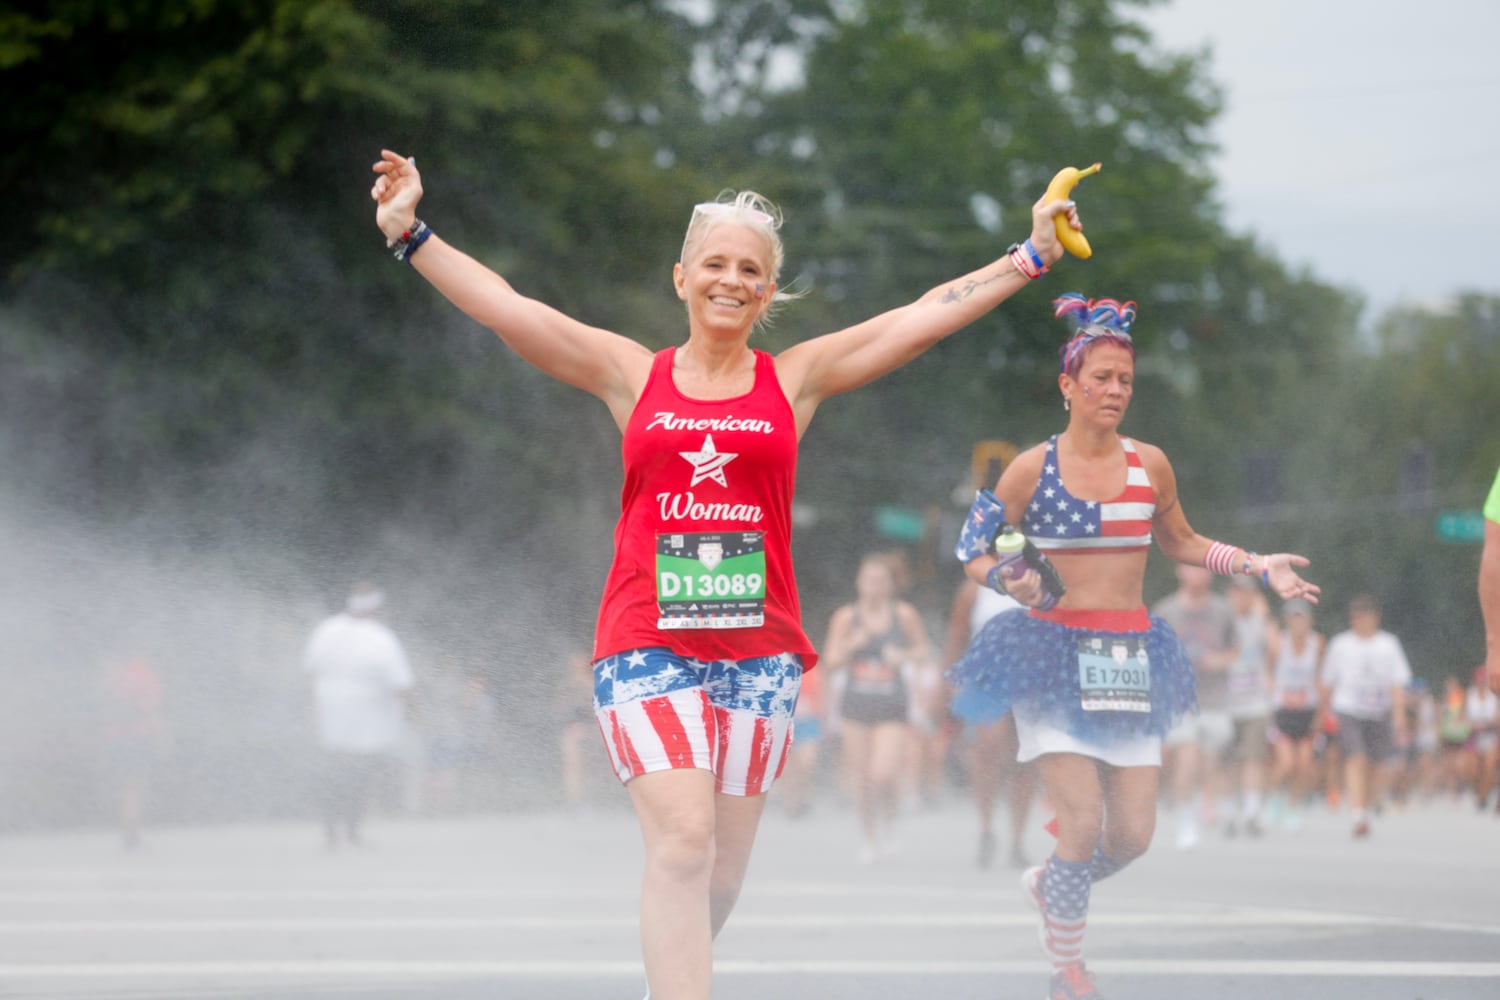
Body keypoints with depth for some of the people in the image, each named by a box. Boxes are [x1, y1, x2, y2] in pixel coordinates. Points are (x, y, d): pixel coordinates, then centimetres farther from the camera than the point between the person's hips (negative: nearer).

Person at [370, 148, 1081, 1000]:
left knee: (721, 872, 6)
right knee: (683, 841, -18)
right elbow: (506, 309, 3)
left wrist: (1032, 258, 7)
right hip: (647, 643, -2)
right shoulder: (633, 376, 7)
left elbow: (928, 316, 9)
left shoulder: (795, 379, 9)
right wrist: (410, 234, -3)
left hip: (758, 649, 2)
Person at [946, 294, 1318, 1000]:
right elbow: (974, 551, 2)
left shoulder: (1148, 465, 6)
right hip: (1052, 651, -4)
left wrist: (1257, 567, 11)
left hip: (1129, 657, 4)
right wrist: (1010, 580, -19)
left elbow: (1180, 543, 22)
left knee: (1134, 835, 1)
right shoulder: (1034, 468, -3)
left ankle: (1050, 885, 35)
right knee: (1084, 819, -16)